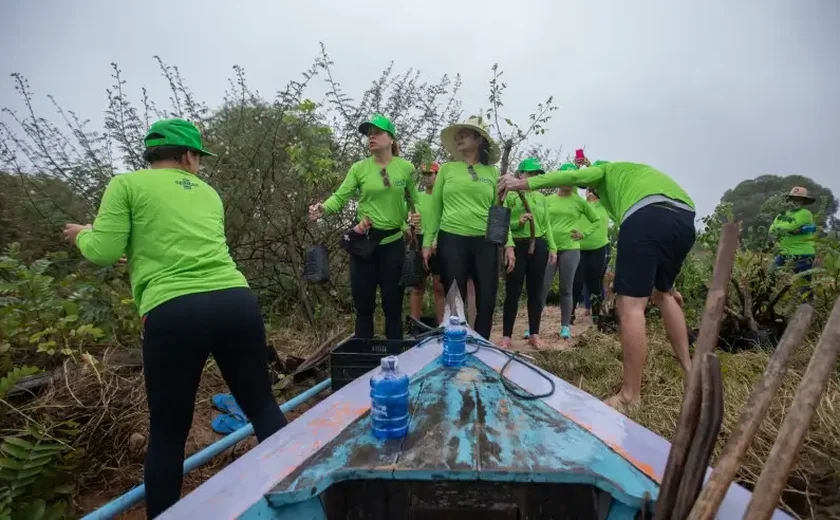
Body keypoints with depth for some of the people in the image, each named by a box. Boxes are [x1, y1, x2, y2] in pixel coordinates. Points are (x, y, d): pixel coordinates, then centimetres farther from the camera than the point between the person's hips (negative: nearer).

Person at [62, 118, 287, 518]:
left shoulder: (127, 185, 10)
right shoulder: (207, 193, 23)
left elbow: (104, 253, 5)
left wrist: (82, 234, 26)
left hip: (174, 312, -3)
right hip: (236, 302, 4)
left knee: (168, 432, 14)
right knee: (263, 407, 16)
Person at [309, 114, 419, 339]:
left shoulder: (406, 168, 2)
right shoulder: (359, 168, 0)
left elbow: (415, 199, 10)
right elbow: (340, 197, -7)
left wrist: (416, 215, -10)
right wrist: (323, 208, -26)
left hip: (393, 242, 0)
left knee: (393, 305, 9)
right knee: (363, 305, 8)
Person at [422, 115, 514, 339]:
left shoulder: (493, 173, 10)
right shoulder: (447, 169, 7)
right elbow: (435, 208, 7)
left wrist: (509, 244, 1)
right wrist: (427, 242, 2)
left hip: (485, 243, 1)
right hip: (452, 241, -1)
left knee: (487, 301, 5)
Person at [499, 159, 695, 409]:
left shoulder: (605, 171, 26)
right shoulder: (635, 173, 44)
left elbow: (570, 176, 9)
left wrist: (522, 184, 5)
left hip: (648, 215, -8)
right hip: (685, 219, 8)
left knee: (631, 304, -8)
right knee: (662, 292, 27)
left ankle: (630, 395, -6)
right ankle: (688, 369, 31)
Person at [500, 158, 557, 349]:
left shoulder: (541, 197, 13)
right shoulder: (509, 196, -1)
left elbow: (547, 225, 15)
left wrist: (552, 248, 10)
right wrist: (518, 222, -22)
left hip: (539, 246, 5)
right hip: (517, 246, -4)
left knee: (536, 291, 9)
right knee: (513, 292, -2)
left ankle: (534, 334, 19)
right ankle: (506, 336, 7)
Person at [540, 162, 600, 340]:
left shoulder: (579, 201, 4)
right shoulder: (548, 200, 8)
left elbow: (596, 220, 13)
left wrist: (583, 234, 1)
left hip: (570, 249, -1)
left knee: (566, 289, 6)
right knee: (543, 288, -2)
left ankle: (565, 326, 15)